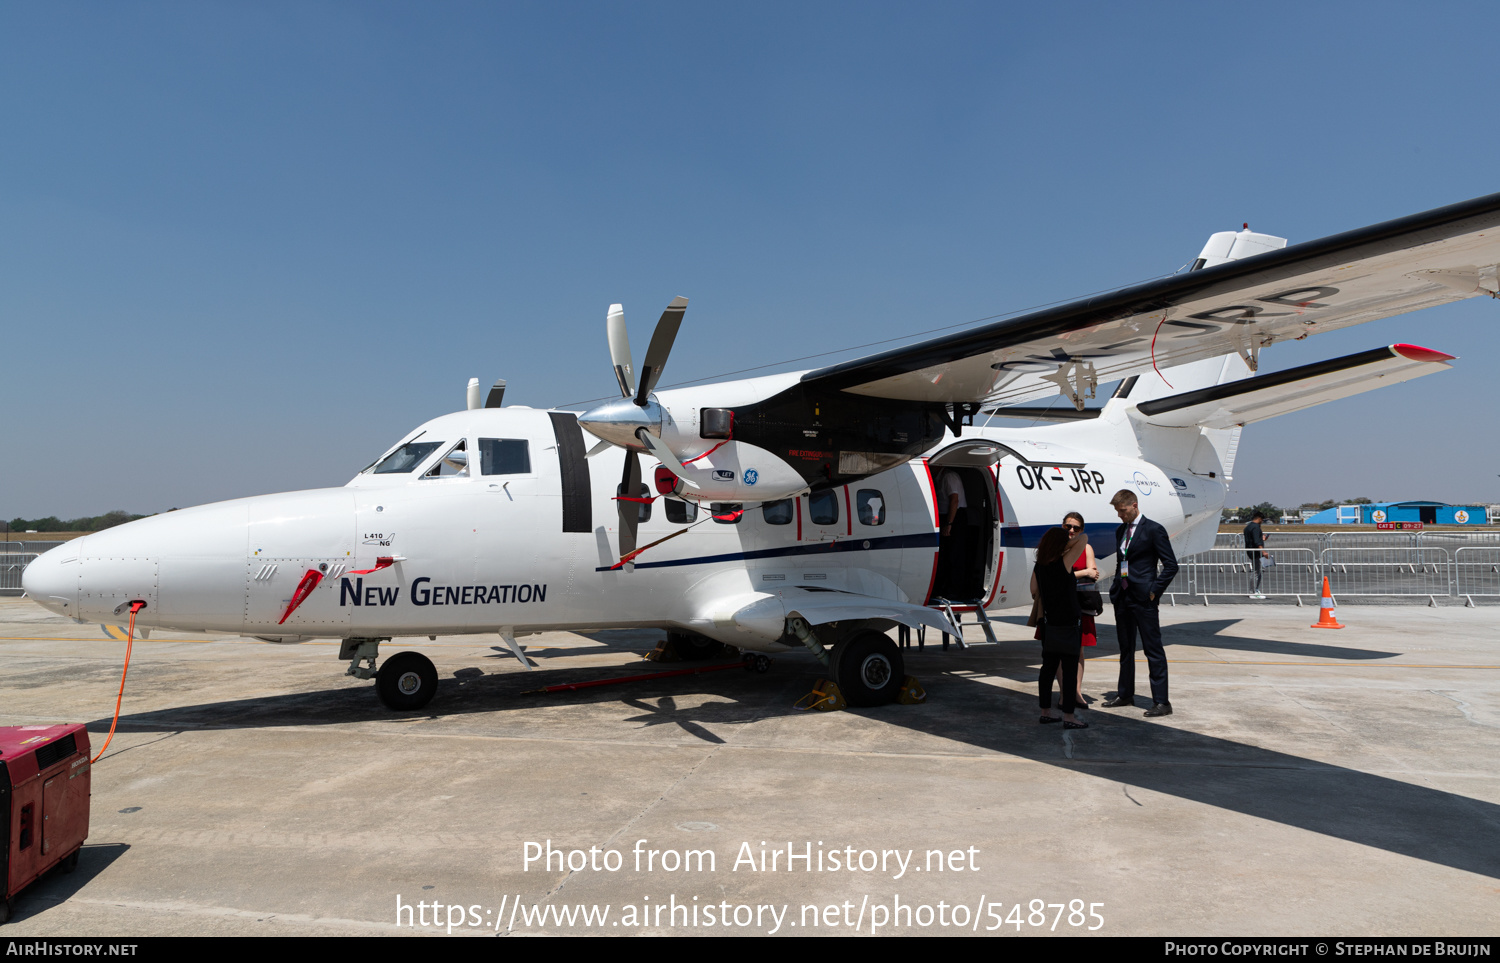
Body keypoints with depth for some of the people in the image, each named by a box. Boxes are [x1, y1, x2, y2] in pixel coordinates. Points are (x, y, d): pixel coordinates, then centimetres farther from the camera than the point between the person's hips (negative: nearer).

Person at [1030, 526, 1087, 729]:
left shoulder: (1039, 568, 2)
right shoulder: (1064, 564, -14)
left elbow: (1034, 591, 15)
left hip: (1049, 626, 7)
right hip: (1067, 626, -6)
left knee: (1048, 668, 12)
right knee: (1070, 670, 0)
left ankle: (1046, 711, 20)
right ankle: (1068, 716, 2)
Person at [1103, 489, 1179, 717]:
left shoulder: (1153, 530, -8)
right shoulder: (1120, 531, 14)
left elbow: (1171, 565, -9)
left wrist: (1154, 590, -12)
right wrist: (1116, 587, 11)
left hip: (1143, 598, -8)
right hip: (1122, 596, 8)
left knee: (1153, 649, -4)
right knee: (1125, 648, 16)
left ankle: (1161, 702, 0)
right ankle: (1125, 694, 27)